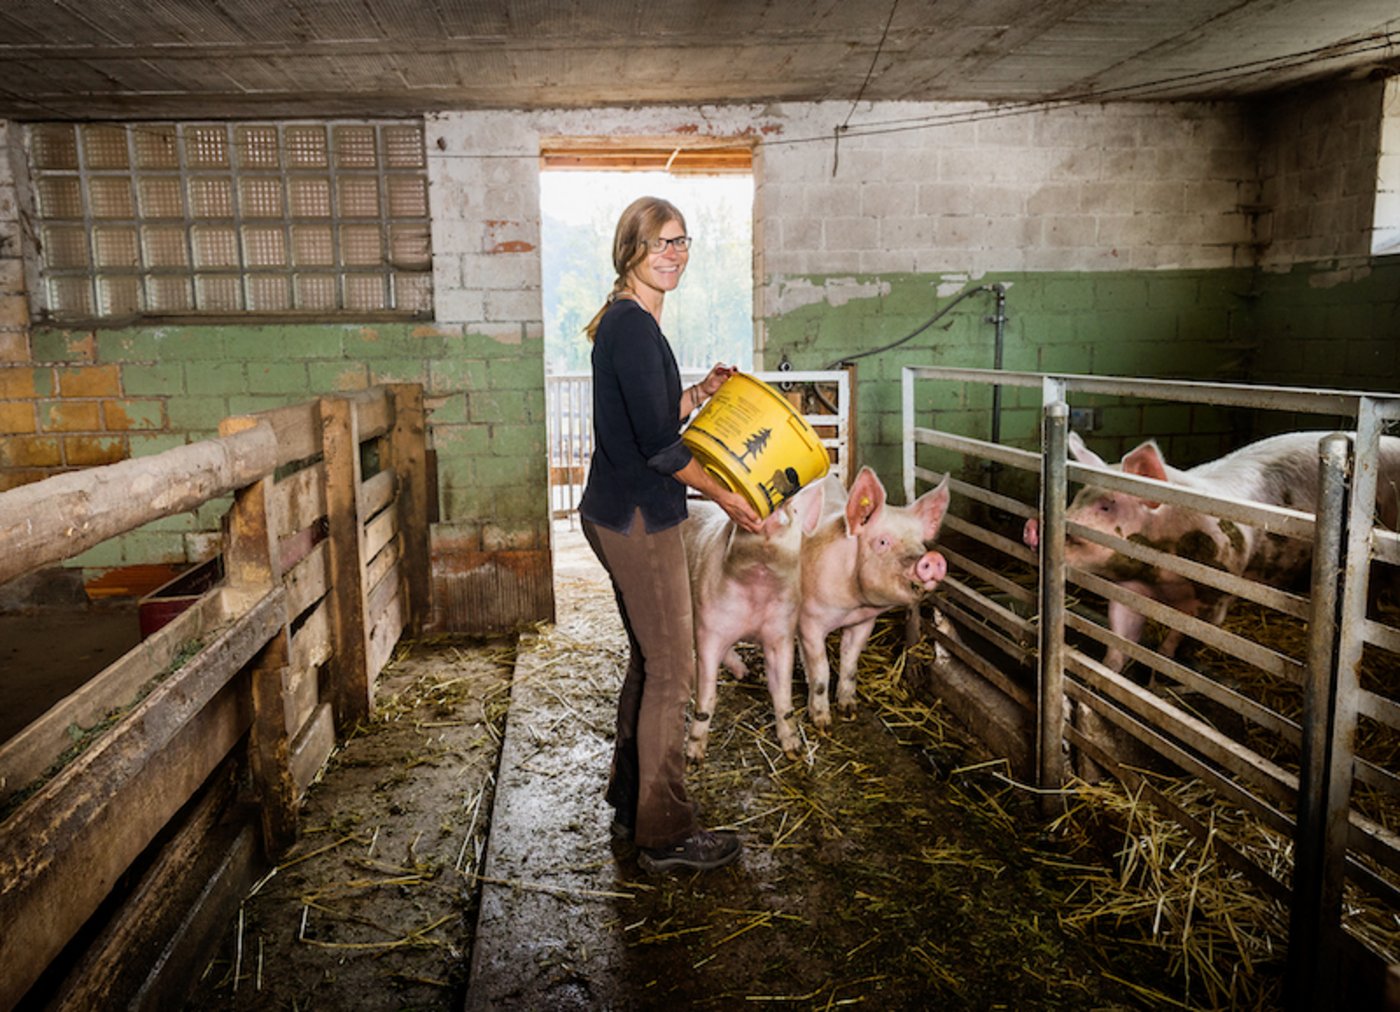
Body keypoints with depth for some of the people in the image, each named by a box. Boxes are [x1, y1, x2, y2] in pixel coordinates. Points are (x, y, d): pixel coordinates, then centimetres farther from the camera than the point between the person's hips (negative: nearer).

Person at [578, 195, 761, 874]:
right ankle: (666, 835, 12)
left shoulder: (630, 323, 15)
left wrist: (702, 391, 12)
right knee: (671, 671, -1)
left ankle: (631, 806, 33)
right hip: (637, 519, -10)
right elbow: (657, 444, -21)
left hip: (623, 516, 10)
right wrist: (723, 494, -11)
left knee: (649, 661, 19)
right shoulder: (633, 327, -17)